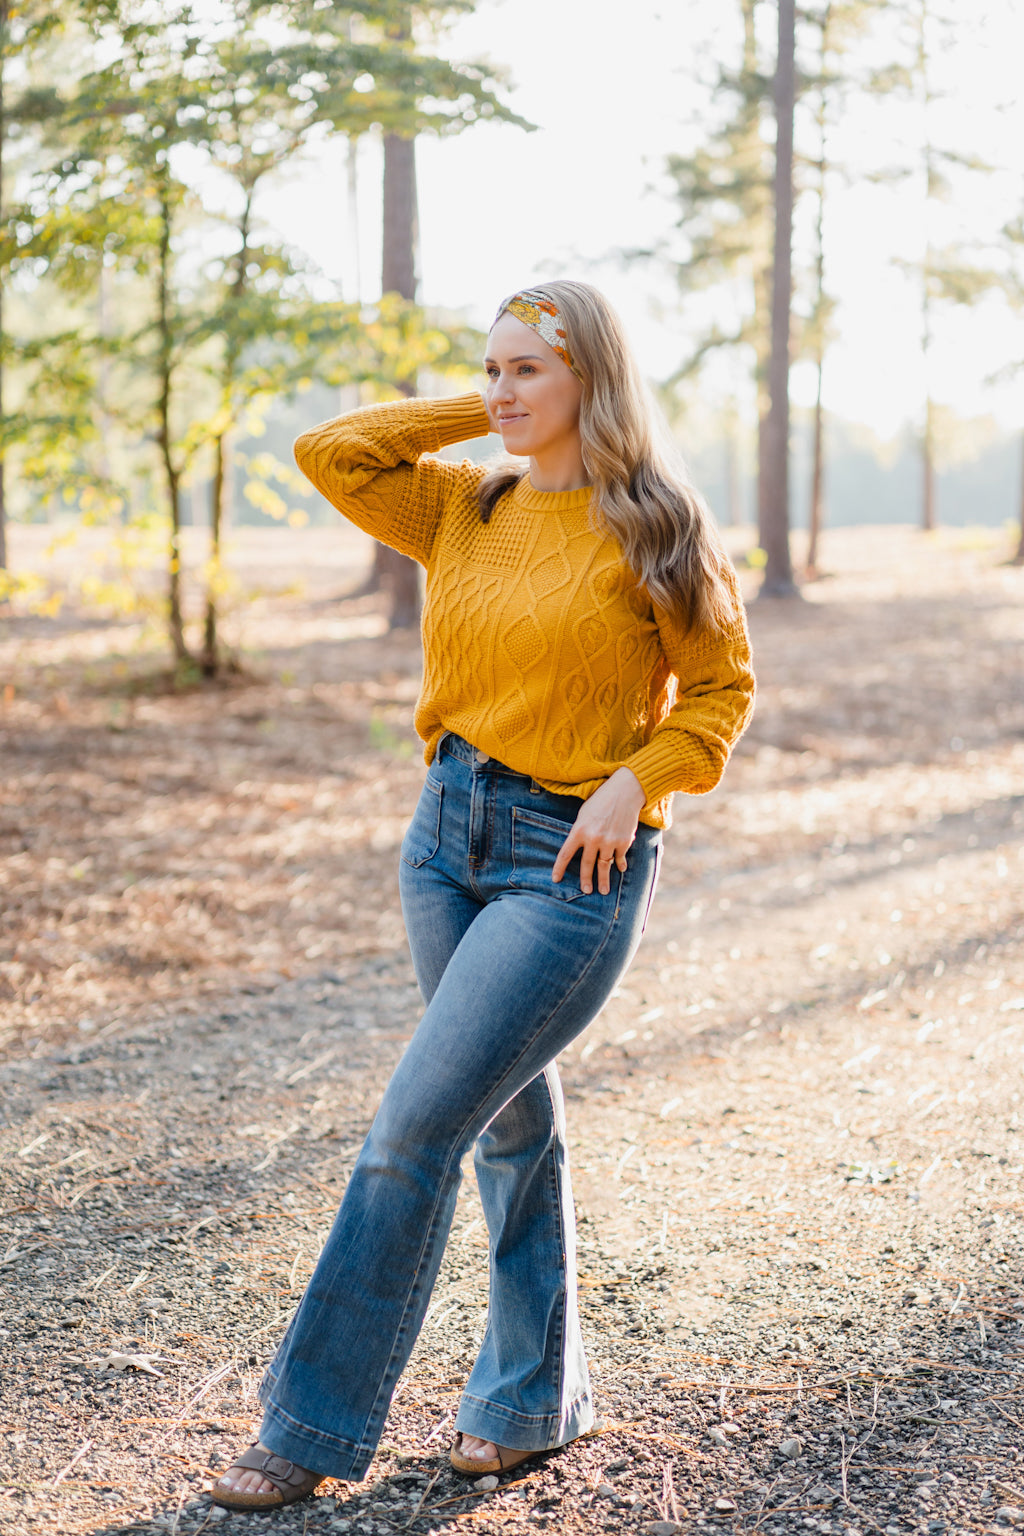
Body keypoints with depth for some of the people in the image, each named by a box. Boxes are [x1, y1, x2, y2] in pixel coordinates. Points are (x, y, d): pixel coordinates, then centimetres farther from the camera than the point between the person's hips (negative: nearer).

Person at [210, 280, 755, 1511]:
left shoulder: (651, 526, -7)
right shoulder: (468, 506, 8)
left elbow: (721, 685, -2)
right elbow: (329, 454, 3)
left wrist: (635, 781, -15)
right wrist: (477, 416, 4)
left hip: (573, 857, -6)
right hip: (450, 830, 6)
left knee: (414, 1129, -9)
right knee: (512, 1121, 15)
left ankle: (317, 1427, 2)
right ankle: (536, 1397, 30)